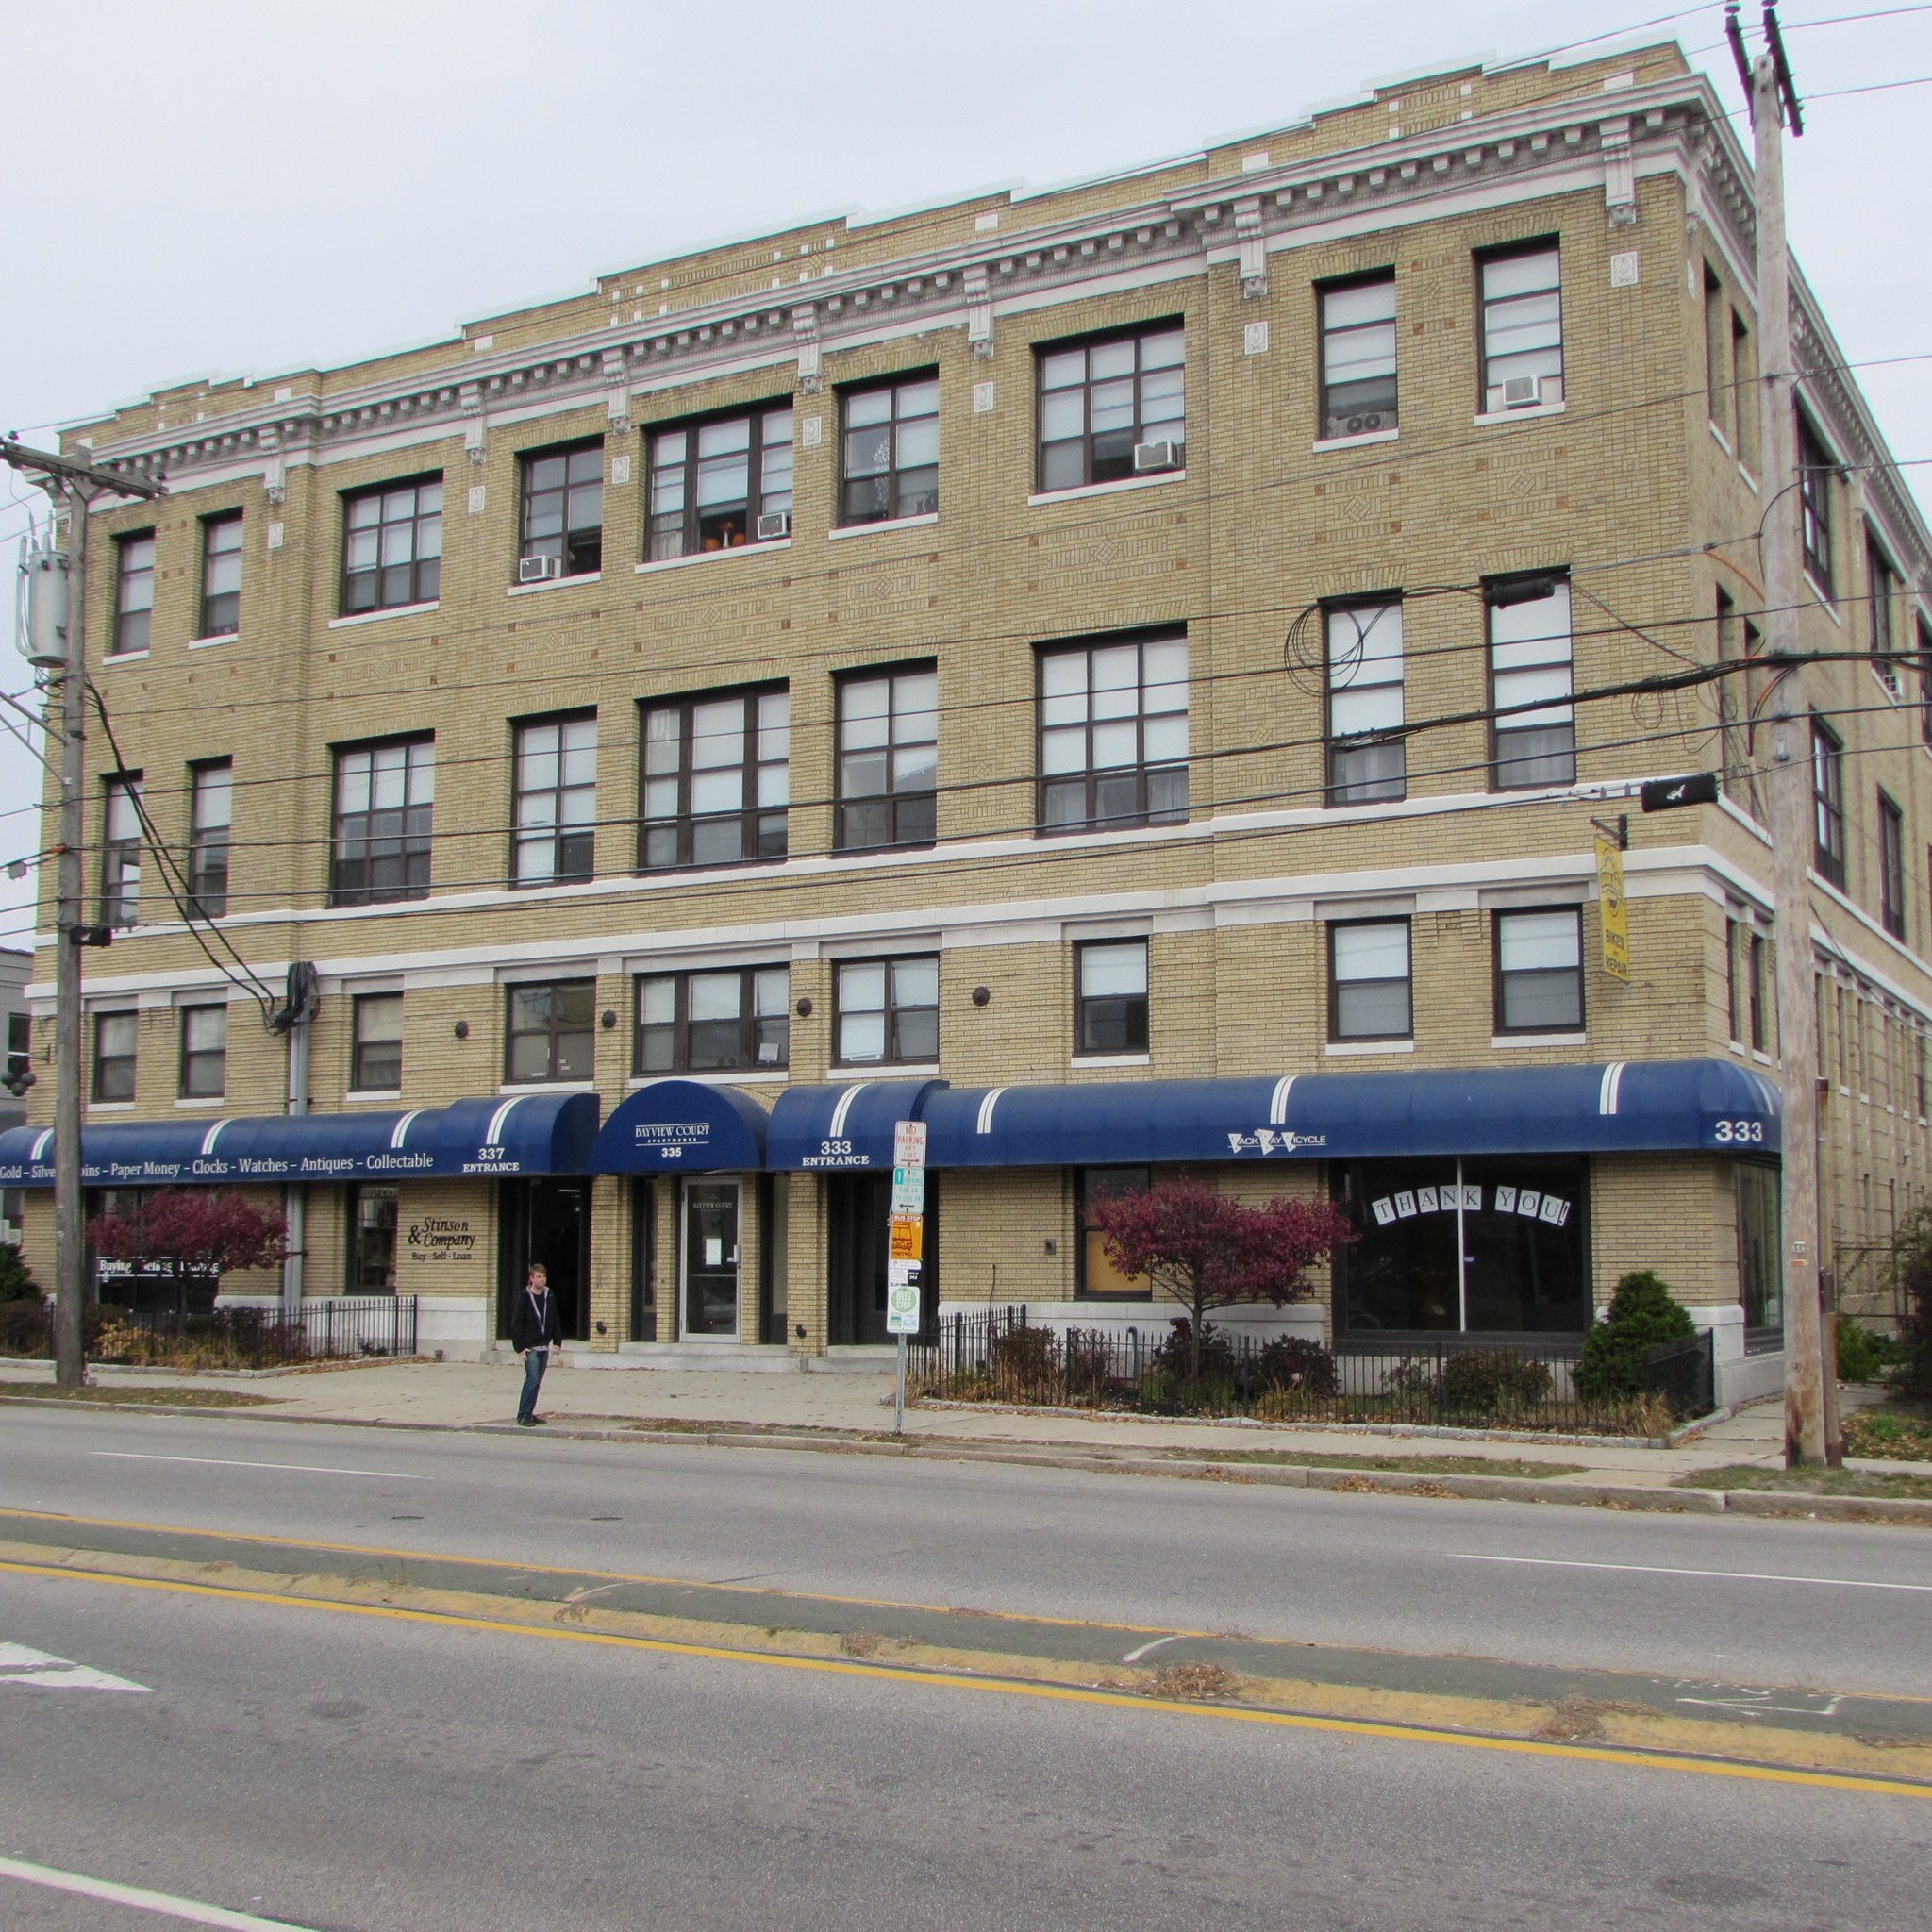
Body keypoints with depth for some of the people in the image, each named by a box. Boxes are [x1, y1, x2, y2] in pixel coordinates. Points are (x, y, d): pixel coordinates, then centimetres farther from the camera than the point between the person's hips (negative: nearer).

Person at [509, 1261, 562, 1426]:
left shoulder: (550, 1297, 6)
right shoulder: (524, 1298, -10)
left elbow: (555, 1321, 12)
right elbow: (516, 1324, -10)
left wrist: (557, 1341, 5)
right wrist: (520, 1347, -14)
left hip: (544, 1347, 6)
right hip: (530, 1347, -6)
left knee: (537, 1381, 9)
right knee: (532, 1379, -12)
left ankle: (528, 1413, 16)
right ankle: (523, 1414, -7)